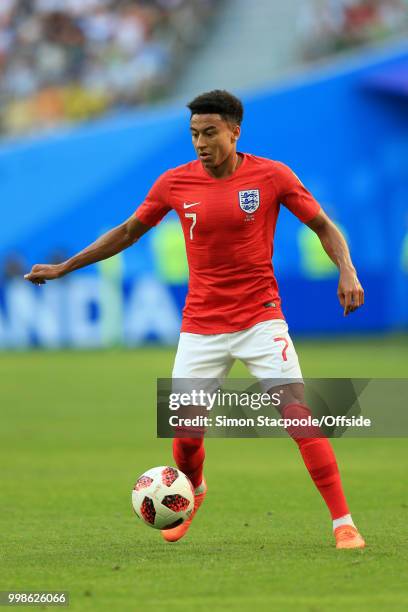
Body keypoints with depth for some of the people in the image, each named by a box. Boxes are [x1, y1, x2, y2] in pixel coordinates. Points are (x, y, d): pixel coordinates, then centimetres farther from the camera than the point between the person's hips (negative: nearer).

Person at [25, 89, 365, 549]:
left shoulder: (271, 176, -7)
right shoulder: (175, 183, -1)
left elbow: (323, 226, 2)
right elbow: (128, 231, 12)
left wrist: (347, 272, -16)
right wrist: (63, 268, 13)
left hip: (259, 319, -2)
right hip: (200, 328, 2)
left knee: (299, 415, -15)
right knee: (185, 432, 0)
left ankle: (343, 524, -10)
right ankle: (192, 492, 36)